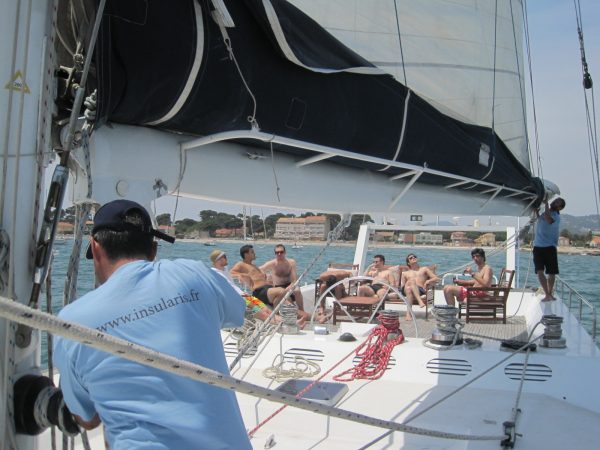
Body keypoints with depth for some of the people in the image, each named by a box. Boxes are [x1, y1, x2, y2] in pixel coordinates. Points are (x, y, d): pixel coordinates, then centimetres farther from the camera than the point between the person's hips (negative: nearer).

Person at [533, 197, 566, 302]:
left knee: (552, 273, 4)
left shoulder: (556, 216, -8)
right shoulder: (544, 211, 11)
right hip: (538, 246, 3)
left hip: (550, 247, -3)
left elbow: (548, 219, -28)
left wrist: (546, 202, -21)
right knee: (539, 271, -8)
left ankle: (550, 293, 22)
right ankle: (547, 294, -5)